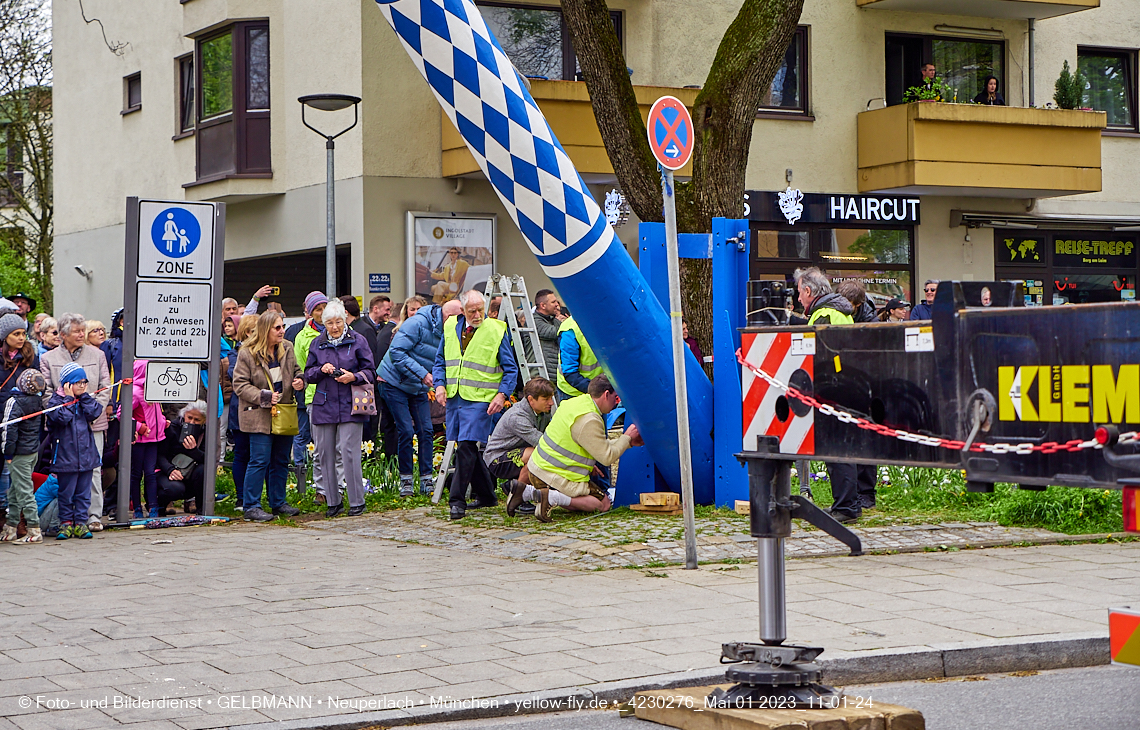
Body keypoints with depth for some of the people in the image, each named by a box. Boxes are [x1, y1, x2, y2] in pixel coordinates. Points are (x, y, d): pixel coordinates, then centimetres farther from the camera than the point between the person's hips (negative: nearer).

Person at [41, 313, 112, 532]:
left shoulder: (97, 355, 9)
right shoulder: (49, 359, 6)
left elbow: (105, 389, 7)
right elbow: (45, 393, 3)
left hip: (93, 423, 1)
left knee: (93, 469, -1)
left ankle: (93, 516, 4)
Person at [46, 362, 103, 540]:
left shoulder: (86, 400, 11)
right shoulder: (56, 401, -3)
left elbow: (94, 413, -7)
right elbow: (62, 417, -21)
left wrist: (84, 396, -7)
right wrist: (69, 399, -13)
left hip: (86, 455, 4)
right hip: (65, 456, -4)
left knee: (84, 492, 6)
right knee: (66, 492, 3)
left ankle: (81, 523, 12)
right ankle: (66, 523, 12)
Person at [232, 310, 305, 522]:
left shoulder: (286, 349, 8)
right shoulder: (247, 354, -9)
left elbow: (296, 370, 23)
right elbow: (240, 385, -9)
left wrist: (299, 380, 0)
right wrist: (264, 397, -18)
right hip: (259, 416, -6)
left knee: (280, 461, 12)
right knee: (260, 461, -8)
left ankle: (278, 502, 23)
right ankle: (252, 507, -2)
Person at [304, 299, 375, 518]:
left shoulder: (357, 341, 3)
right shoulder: (317, 344, 12)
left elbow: (370, 372, 2)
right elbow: (308, 375, 13)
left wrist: (353, 376, -16)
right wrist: (321, 370, -7)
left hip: (349, 406, -3)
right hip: (323, 407, 3)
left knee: (349, 451, -10)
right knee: (325, 453, 3)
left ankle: (357, 501, -2)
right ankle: (333, 501, 14)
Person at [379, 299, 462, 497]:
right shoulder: (417, 324, -23)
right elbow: (396, 352, -27)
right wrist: (422, 373, -28)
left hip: (418, 388, 7)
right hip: (394, 382, -7)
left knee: (426, 431, -2)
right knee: (406, 431, -9)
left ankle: (426, 480, 3)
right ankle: (406, 480, 3)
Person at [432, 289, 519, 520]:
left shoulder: (496, 330, -3)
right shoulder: (450, 327, 9)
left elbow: (511, 369, 1)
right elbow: (440, 361, 18)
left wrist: (502, 394, -11)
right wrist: (440, 384, 1)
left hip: (480, 399, -6)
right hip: (454, 397, 6)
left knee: (466, 446, -15)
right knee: (467, 448, 11)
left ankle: (457, 500, -11)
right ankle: (485, 495, 24)